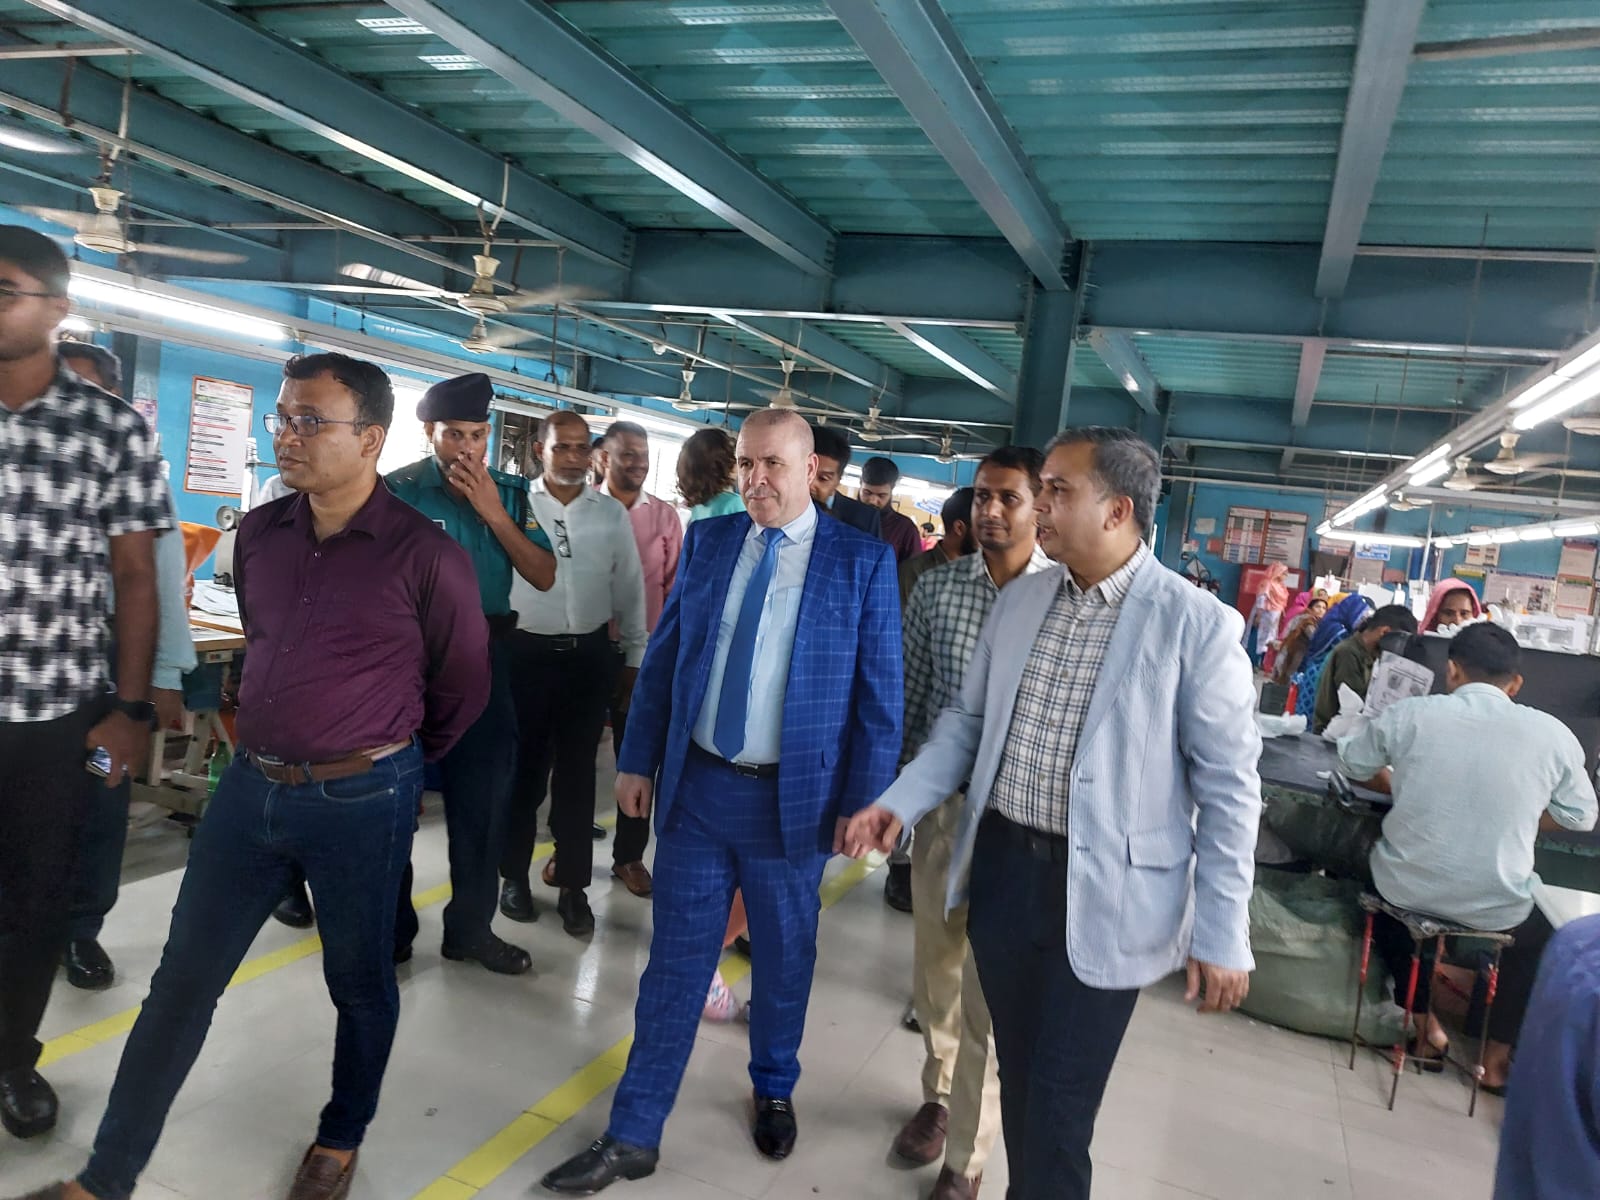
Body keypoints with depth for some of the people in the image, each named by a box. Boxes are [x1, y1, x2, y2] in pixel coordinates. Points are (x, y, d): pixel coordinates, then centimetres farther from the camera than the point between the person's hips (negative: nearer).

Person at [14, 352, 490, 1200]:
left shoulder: (425, 555, -15)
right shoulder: (258, 534, 2)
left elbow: (464, 683, -2)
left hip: (361, 802, -5)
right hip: (250, 787, 5)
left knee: (359, 983, 14)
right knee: (183, 979, 12)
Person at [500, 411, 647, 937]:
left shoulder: (613, 514, 4)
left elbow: (630, 590, 9)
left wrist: (635, 659, 9)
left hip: (590, 656, 2)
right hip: (526, 652, -1)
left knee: (577, 773, 9)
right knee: (523, 767, 11)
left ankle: (573, 885, 21)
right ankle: (515, 874, 28)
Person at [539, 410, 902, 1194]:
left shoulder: (863, 562, -8)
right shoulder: (706, 541, 2)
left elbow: (880, 694, -6)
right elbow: (663, 657, 7)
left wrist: (861, 802, -6)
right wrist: (638, 760, 6)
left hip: (795, 799, -2)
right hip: (694, 786, 2)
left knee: (783, 962, 17)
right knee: (675, 962, 11)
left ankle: (773, 1091, 44)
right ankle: (633, 1136, 25)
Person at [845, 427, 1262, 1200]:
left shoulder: (1196, 624, -12)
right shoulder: (1018, 600, 4)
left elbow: (1229, 789, -10)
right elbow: (967, 720, 12)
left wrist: (1221, 935, -10)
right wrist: (901, 802, -1)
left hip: (1100, 894, -5)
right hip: (1003, 866, 5)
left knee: (1060, 1108, 6)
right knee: (1018, 1075, 21)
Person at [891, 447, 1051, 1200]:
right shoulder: (937, 588, 0)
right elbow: (909, 694, 6)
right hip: (940, 800, 4)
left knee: (990, 991, 6)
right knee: (935, 966, 19)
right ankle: (938, 1095, 44)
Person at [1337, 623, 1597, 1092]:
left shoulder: (1409, 713, -10)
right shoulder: (1553, 734, -8)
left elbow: (1354, 764, 8)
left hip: (1407, 889, 0)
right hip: (1496, 908, 1)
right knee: (1539, 935, 34)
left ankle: (1424, 1022, 36)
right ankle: (1499, 1054, 33)